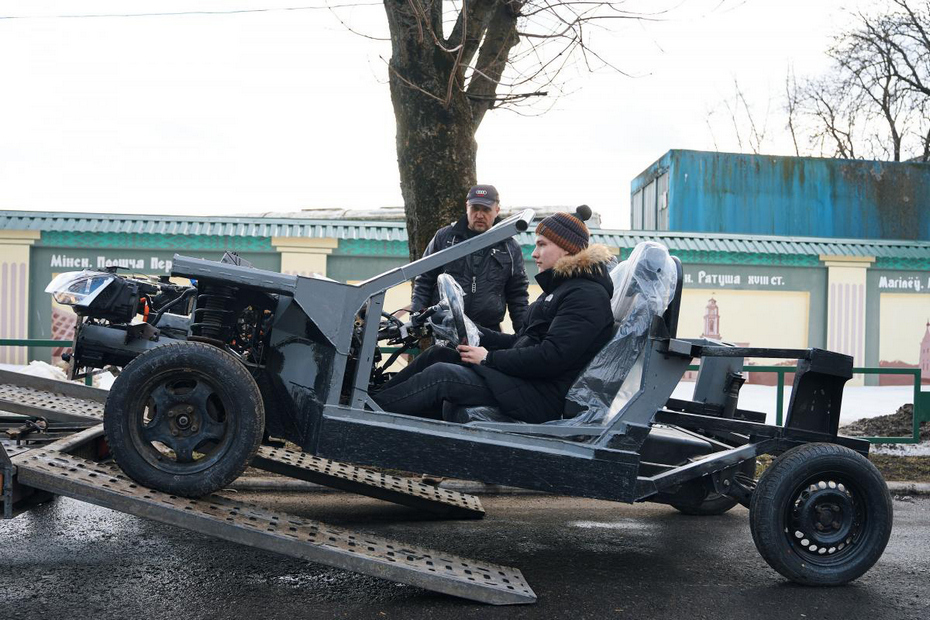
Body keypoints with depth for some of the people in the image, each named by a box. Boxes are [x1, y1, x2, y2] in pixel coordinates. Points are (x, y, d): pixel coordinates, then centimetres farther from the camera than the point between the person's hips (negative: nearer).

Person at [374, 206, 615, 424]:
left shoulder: (587, 296, -12)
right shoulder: (560, 287, 21)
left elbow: (552, 357, -22)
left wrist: (489, 358, -15)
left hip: (542, 397, -10)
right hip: (525, 378, 10)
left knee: (439, 375, -19)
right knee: (437, 354, 3)